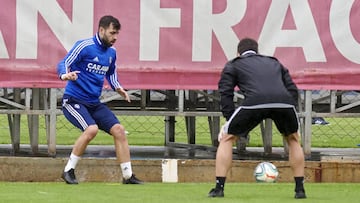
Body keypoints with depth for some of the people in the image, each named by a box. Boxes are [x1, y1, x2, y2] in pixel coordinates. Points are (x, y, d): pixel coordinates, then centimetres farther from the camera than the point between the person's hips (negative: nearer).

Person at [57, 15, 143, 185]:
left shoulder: (111, 52, 9)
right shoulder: (84, 46, -12)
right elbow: (63, 64, -16)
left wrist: (117, 87, 7)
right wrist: (65, 75, -39)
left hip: (94, 104, 7)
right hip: (74, 100, -7)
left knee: (119, 130, -4)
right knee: (92, 129, -29)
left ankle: (128, 176, 5)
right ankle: (68, 171, -15)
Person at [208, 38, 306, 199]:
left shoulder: (233, 65, 30)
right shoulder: (275, 63, 40)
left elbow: (225, 93, 16)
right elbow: (293, 90, 31)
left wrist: (229, 118, 16)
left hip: (254, 102, -3)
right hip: (284, 103, 3)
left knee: (227, 138, 18)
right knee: (293, 140, 30)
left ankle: (219, 188, 12)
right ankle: (300, 189, 26)